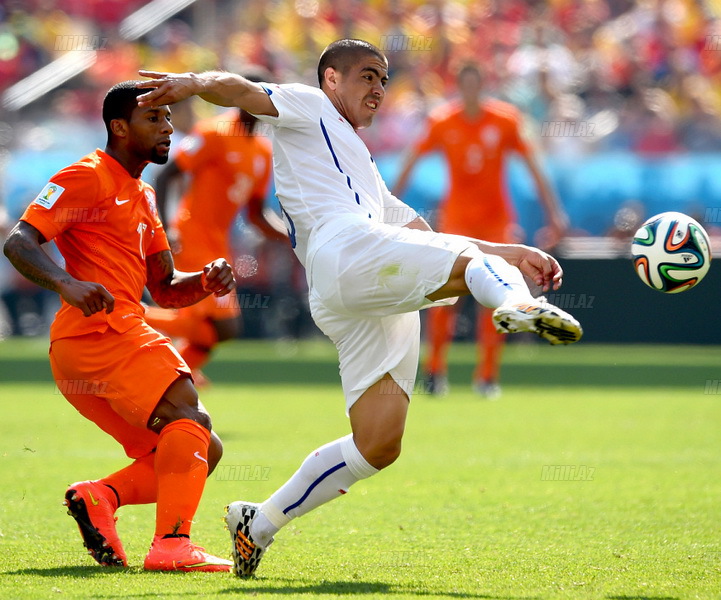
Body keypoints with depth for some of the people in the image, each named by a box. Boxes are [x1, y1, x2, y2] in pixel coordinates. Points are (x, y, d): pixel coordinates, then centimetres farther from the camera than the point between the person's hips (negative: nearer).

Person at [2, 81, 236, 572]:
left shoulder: (142, 195, 26)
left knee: (202, 451, 6)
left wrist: (206, 281, 3)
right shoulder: (88, 177, -3)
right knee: (188, 418, -23)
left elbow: (165, 288, 26)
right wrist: (67, 283, -33)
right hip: (98, 333, -10)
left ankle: (99, 496, -7)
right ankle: (172, 544, -33)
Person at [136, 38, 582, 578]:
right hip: (346, 248, -8)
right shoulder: (306, 108, 21)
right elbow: (236, 90, 2)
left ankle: (261, 522, 7)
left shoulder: (365, 173, 42)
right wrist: (195, 82, -21)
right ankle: (518, 305, -58)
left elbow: (432, 243, 38)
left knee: (378, 444, 0)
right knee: (477, 265, -23)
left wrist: (512, 254, 29)